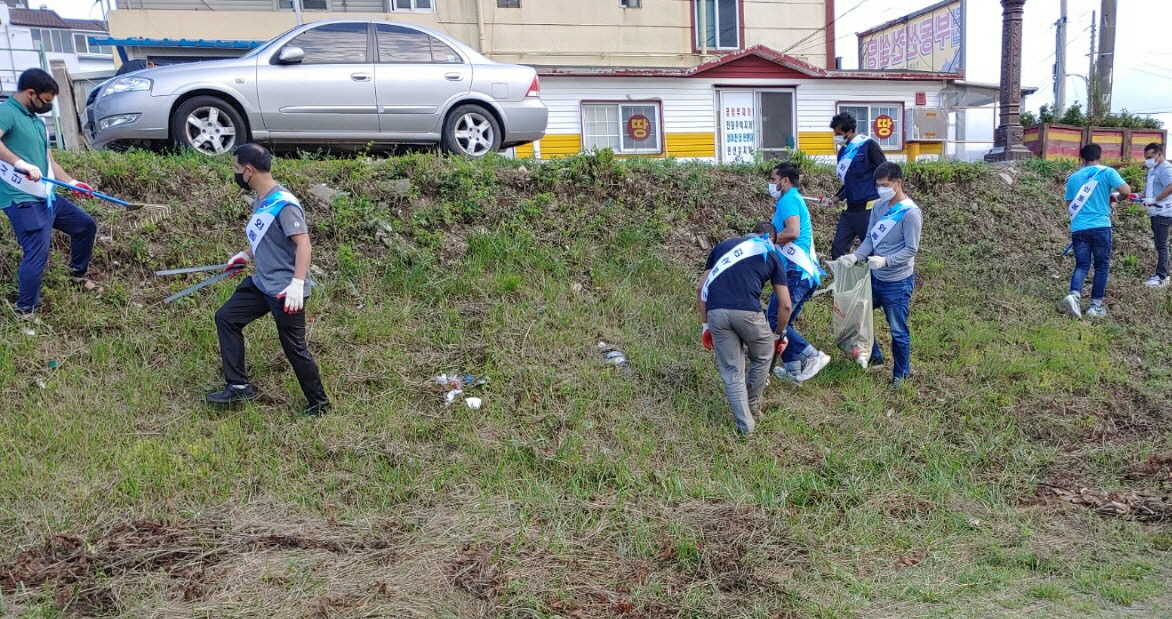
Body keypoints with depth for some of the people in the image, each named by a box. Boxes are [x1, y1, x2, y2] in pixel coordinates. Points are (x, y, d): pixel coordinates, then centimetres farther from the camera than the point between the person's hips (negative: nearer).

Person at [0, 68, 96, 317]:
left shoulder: (37, 121, 17)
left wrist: (72, 183, 15)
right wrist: (21, 163, -38)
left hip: (47, 197, 10)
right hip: (22, 201, -10)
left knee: (86, 225, 22)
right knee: (37, 254, -14)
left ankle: (78, 274, 41)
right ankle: (25, 312, -1)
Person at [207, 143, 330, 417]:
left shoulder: (283, 204, -20)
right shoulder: (260, 203, 9)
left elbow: (304, 244, -25)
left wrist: (297, 284, -32)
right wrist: (245, 255, 25)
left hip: (285, 290, -10)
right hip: (262, 284, 10)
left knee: (294, 347, -2)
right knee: (226, 317, 12)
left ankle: (319, 404, 16)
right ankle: (239, 386, 18)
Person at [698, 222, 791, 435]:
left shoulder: (723, 245, 28)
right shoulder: (772, 255, 21)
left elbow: (701, 289, 20)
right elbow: (785, 305, 19)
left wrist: (705, 325, 26)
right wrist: (779, 334, 35)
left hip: (716, 311, 2)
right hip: (747, 311, -2)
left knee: (731, 371, 15)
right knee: (762, 357, 26)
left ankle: (745, 424, 18)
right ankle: (752, 407, 38)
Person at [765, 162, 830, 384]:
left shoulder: (788, 200, -9)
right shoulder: (796, 200, 23)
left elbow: (792, 231, -25)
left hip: (797, 272, -10)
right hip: (807, 273, 10)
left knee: (774, 320, -9)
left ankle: (813, 356, -9)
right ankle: (792, 370, 18)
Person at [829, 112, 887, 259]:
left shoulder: (868, 146, -9)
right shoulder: (843, 151, 13)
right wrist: (835, 198, 12)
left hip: (869, 208, -7)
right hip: (850, 209, 7)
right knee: (838, 248, 4)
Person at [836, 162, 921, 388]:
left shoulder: (910, 213, -19)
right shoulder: (879, 206, 2)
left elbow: (911, 249, -19)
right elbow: (870, 238, 6)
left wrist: (886, 261, -32)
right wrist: (856, 256, -11)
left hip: (898, 283, -7)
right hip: (875, 277, 7)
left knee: (898, 331, 7)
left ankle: (901, 372, 27)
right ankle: (874, 355, 40)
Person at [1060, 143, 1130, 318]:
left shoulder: (1073, 177, 9)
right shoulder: (1107, 172, -1)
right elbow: (1126, 191, -10)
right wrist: (1113, 196, 11)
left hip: (1078, 228, 3)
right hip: (1100, 226, -3)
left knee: (1081, 265, 7)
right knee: (1102, 266, 10)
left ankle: (1074, 295, -18)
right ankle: (1096, 305, 10)